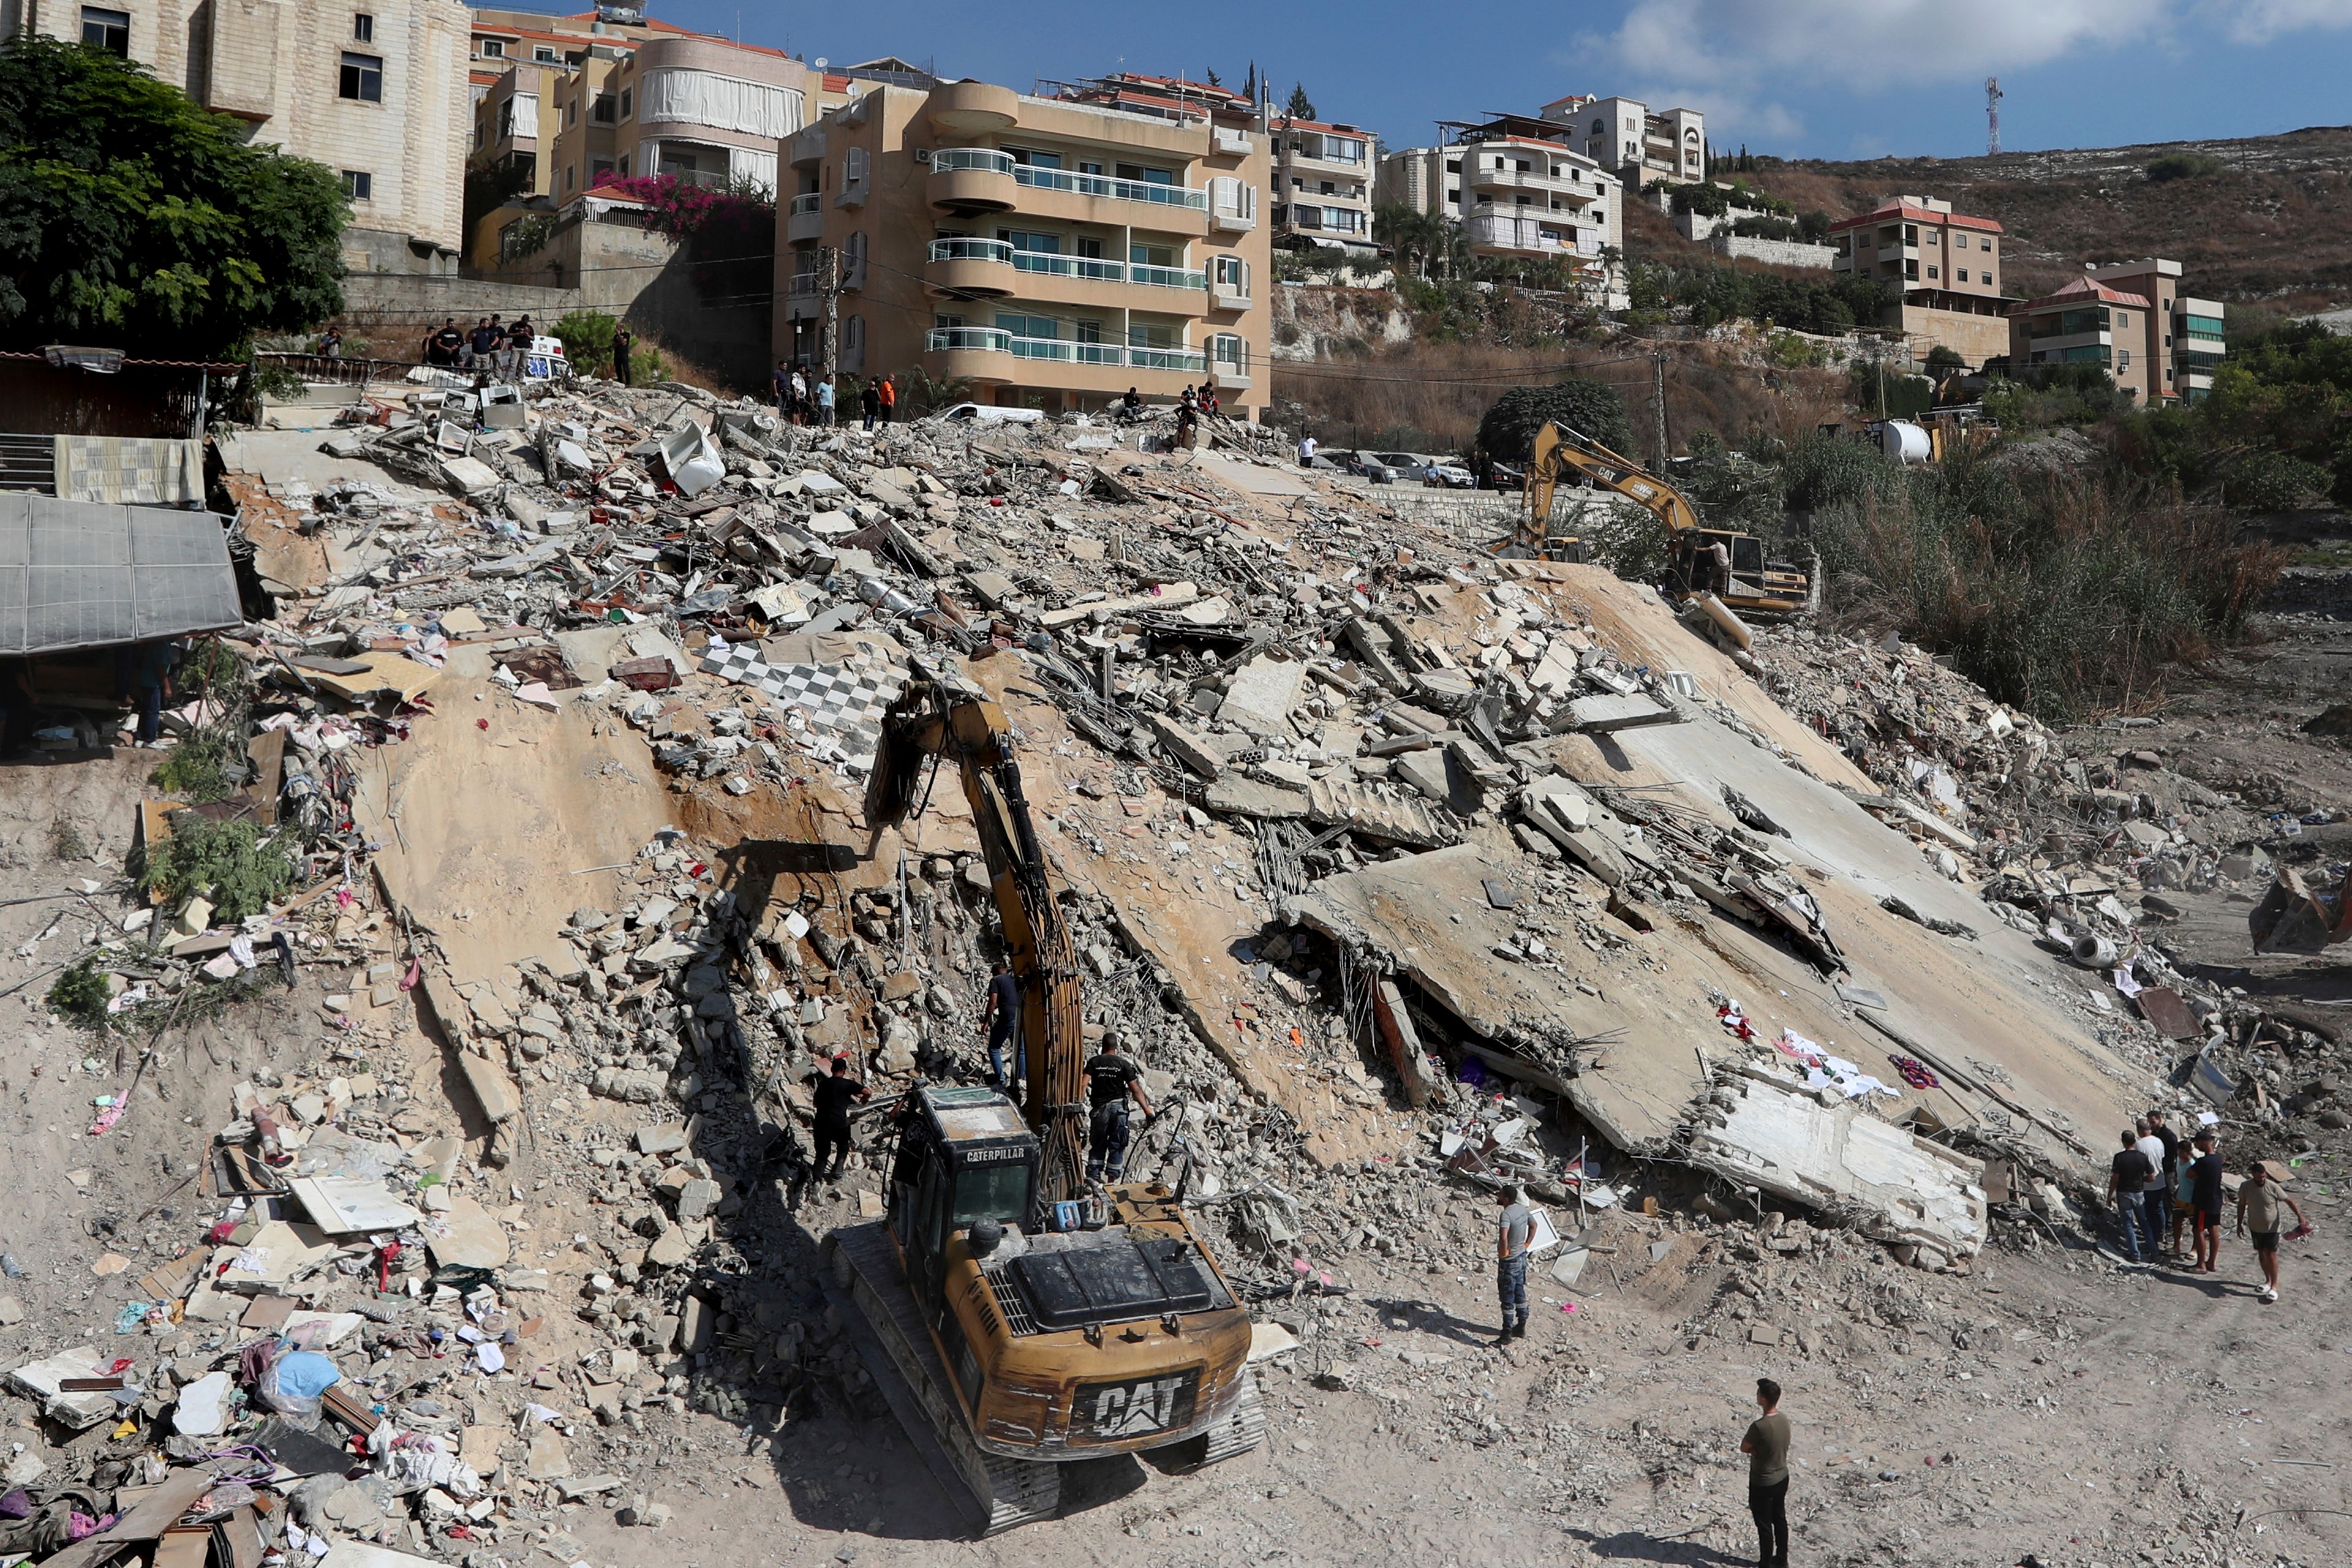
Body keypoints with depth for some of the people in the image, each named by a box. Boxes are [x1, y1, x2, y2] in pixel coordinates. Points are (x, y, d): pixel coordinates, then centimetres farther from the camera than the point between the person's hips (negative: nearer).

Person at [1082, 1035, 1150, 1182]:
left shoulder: (1094, 1062, 2)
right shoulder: (1124, 1064, 0)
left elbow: (1084, 1084, -11)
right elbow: (1136, 1090, -5)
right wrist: (1147, 1110, -6)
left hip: (1100, 1108, 1)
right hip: (1119, 1107, -1)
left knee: (1097, 1145, 13)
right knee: (1117, 1146, 7)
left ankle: (1092, 1177, 5)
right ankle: (1111, 1180, 6)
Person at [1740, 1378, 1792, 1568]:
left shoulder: (1759, 1426, -32)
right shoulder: (1784, 1420, -6)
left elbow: (1743, 1448, -17)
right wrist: (1758, 1449, -9)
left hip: (1763, 1484, -8)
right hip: (1782, 1478, 8)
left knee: (1765, 1526, 8)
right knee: (1780, 1519, 23)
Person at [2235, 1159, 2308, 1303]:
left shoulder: (2273, 1188, -20)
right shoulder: (2245, 1187, -12)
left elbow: (2289, 1201, -9)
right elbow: (2242, 1205, 2)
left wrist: (2300, 1217, -19)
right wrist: (2240, 1224, 6)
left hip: (2272, 1228, -3)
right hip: (2256, 1227, 3)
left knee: (2271, 1255, -4)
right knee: (2261, 1253, 15)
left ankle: (2274, 1286, 4)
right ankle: (2268, 1280, 32)